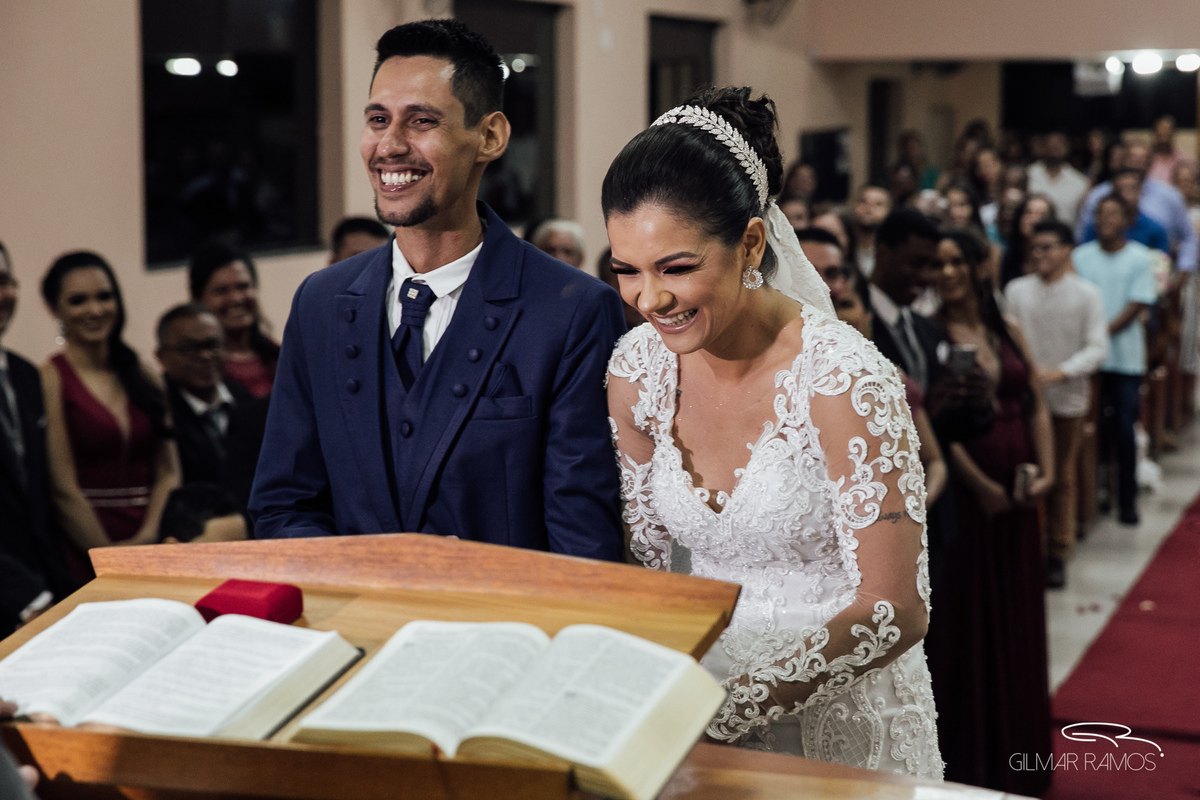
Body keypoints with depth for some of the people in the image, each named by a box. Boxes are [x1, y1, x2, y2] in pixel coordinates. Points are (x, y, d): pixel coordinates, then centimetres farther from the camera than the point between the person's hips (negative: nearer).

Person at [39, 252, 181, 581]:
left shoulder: (141, 376, 12)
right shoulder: (50, 379, -4)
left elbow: (168, 472, 7)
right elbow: (64, 489, -9)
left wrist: (149, 536, -8)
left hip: (151, 550, 4)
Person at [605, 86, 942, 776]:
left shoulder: (845, 381, -23)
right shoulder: (636, 371, -7)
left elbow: (896, 609, -22)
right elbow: (647, 556, 4)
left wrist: (732, 704, -27)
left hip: (840, 711, -4)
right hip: (701, 685, 5)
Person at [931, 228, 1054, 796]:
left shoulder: (1007, 332, 10)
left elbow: (1036, 407, 10)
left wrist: (1046, 472, -4)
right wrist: (980, 486, -17)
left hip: (1017, 497, 6)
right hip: (966, 490, -5)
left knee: (1019, 618, 13)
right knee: (968, 619, 2)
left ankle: (1018, 748, 27)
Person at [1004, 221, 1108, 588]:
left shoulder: (1086, 295, -1)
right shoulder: (1016, 290, 2)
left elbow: (1097, 348, -6)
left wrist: (1060, 372, -20)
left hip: (1067, 398, 0)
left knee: (1062, 478, 9)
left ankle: (1057, 555, 19)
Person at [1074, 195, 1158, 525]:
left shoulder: (1140, 258, 1)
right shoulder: (1081, 256, 5)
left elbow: (1136, 307, -5)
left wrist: (1103, 333, -15)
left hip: (1126, 358, -1)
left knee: (1124, 431, -1)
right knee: (1094, 429, 4)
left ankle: (1127, 501, 6)